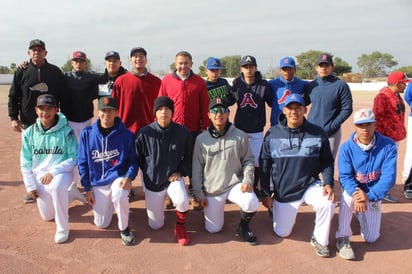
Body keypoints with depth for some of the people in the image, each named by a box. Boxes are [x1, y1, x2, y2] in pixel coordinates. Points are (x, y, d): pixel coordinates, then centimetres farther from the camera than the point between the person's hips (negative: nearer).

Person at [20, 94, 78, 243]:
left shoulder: (66, 131, -12)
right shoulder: (29, 133, -1)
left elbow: (74, 158, -11)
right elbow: (25, 162, 4)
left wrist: (54, 171, -22)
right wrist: (30, 185, -1)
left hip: (62, 172, -4)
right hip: (39, 175, 4)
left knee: (56, 187, -40)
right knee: (47, 216, 9)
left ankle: (62, 227, -19)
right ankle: (64, 197, 42)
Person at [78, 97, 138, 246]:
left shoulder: (126, 134, -8)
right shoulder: (87, 133, -2)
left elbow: (133, 160, -2)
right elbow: (83, 163, 3)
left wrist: (129, 177, -21)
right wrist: (88, 189, 1)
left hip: (118, 177, -3)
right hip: (97, 182, 3)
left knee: (119, 195, -38)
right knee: (101, 224, 4)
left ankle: (124, 228, -9)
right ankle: (110, 203, 37)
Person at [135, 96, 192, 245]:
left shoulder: (182, 132, -12)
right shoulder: (145, 133, -15)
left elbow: (189, 157, 1)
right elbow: (137, 158, 0)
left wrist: (180, 172, -10)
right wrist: (149, 173, -2)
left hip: (173, 177, 0)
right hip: (152, 181, 1)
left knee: (182, 201, -33)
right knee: (156, 225, 10)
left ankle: (180, 226, 2)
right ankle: (157, 203, 44)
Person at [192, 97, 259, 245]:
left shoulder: (240, 136, -5)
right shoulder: (201, 139, -4)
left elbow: (248, 160, 3)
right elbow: (197, 168, 0)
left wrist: (247, 179, -13)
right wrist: (199, 193, -2)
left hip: (235, 184, 0)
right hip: (211, 189, 1)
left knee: (252, 203, -30)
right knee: (213, 229, 4)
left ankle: (243, 227, 4)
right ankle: (215, 208, 38)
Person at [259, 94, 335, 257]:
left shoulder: (318, 134, -6)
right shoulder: (272, 134, -7)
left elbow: (327, 162, 3)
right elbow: (264, 166, -1)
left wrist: (328, 183, -15)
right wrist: (265, 194, -1)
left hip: (310, 185, 0)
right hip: (283, 191, 0)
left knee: (328, 203, -30)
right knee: (282, 233, 6)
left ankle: (319, 240, -2)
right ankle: (275, 208, 39)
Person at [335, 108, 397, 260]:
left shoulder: (388, 145, -19)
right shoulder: (347, 148, -18)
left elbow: (389, 177, -22)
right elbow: (345, 177, -19)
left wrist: (369, 196, -33)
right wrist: (356, 192, -39)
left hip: (375, 194, 1)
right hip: (354, 189, -1)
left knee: (371, 238, 2)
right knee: (348, 194, -38)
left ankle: (361, 213, 36)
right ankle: (342, 239, -22)